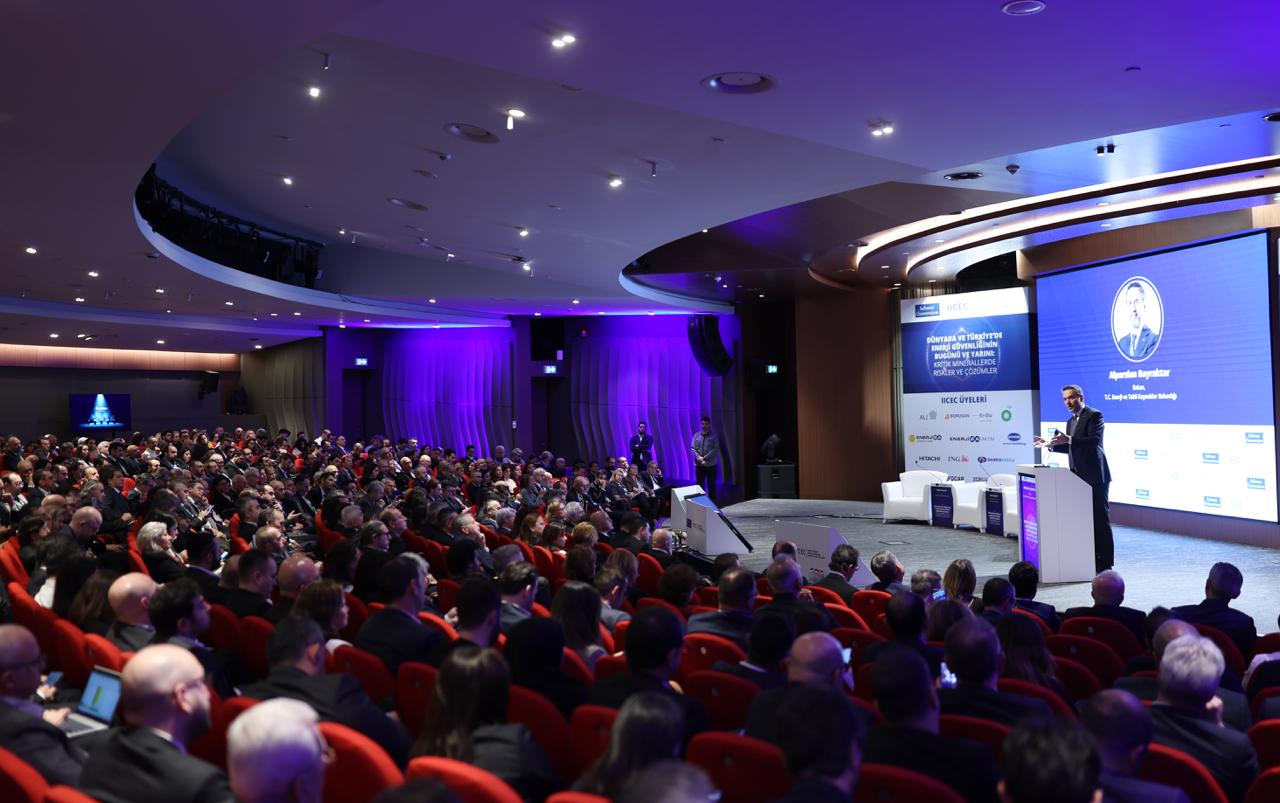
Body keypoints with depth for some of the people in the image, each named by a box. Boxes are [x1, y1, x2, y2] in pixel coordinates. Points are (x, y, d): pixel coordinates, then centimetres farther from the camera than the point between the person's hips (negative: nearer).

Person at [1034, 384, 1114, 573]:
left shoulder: (1094, 416, -8)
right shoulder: (1071, 421, 18)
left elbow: (1094, 441, -22)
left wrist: (1069, 440, -31)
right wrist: (1050, 444, 13)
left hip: (1095, 476, -8)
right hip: (1079, 477, 8)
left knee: (1100, 518, -4)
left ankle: (1105, 563, 0)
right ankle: (1091, 559, 16)